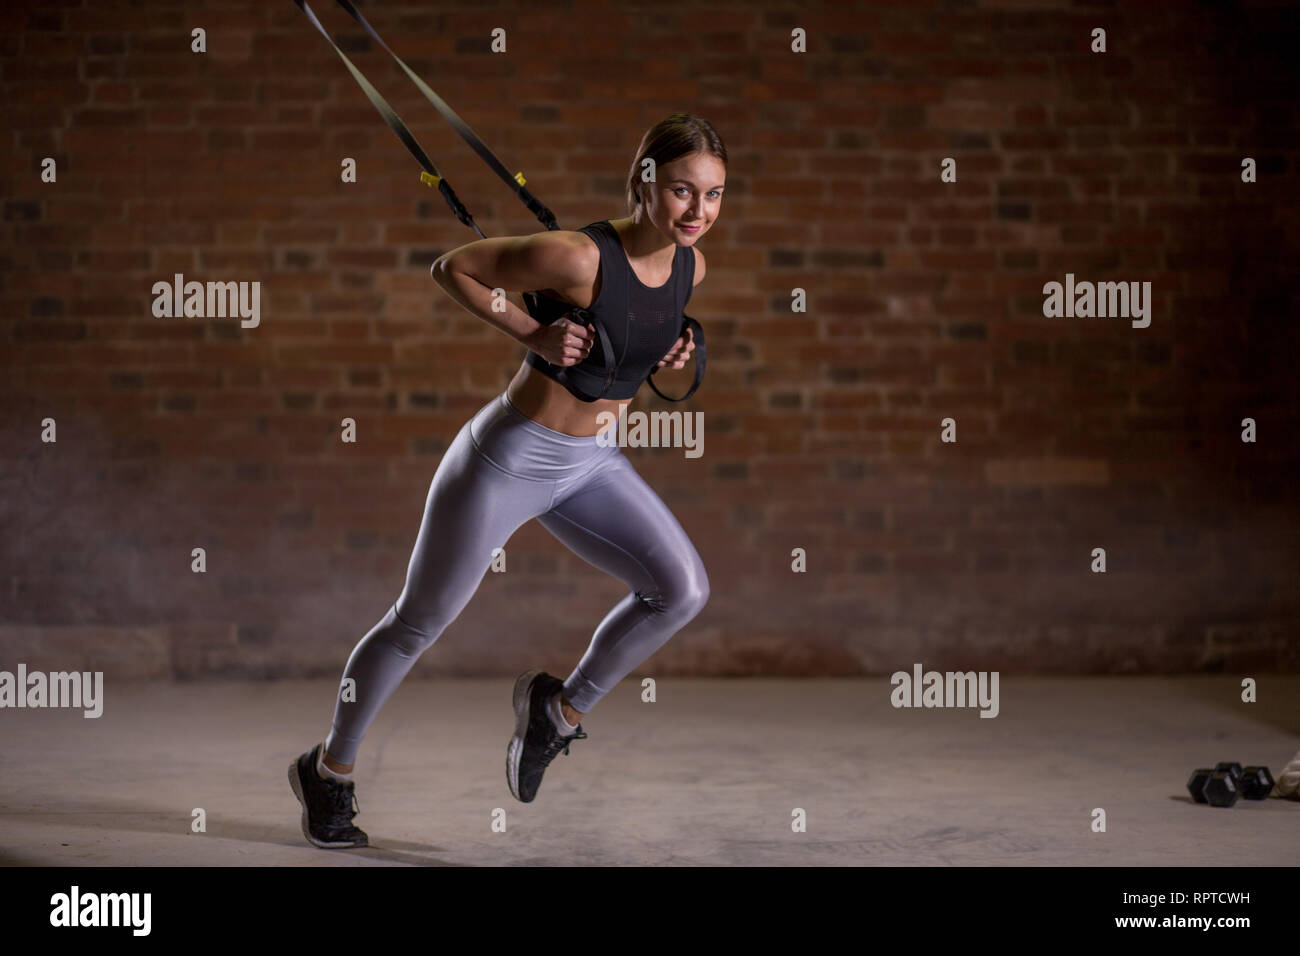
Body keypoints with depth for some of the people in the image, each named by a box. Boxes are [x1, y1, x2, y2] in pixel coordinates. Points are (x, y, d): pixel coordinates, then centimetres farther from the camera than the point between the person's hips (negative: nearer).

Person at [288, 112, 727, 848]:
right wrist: (534, 334, -22)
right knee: (420, 622, 8)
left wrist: (674, 349, -1)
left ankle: (561, 707, 11)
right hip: (512, 457, -6)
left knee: (684, 589, -12)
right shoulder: (578, 256, -25)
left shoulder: (690, 267, -3)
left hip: (593, 464, 6)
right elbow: (452, 268, -14)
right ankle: (330, 768, 30)